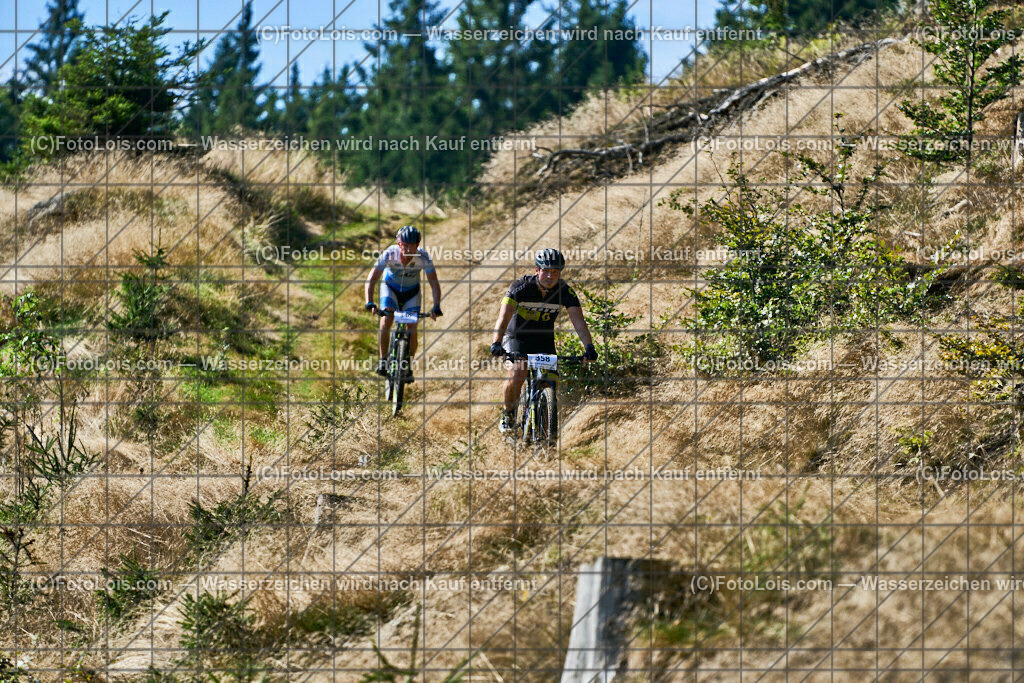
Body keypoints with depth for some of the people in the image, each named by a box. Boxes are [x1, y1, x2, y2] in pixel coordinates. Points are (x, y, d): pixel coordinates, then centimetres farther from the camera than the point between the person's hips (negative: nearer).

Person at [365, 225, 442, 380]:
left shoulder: (423, 257, -30)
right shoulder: (389, 254, -31)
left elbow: (434, 283, -27)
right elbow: (371, 279, -32)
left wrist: (436, 307, -41)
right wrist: (369, 303, -46)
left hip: (411, 292, 1)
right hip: (390, 288, -1)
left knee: (412, 328, -12)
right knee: (386, 321, -25)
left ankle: (408, 367, 8)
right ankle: (383, 360, -9)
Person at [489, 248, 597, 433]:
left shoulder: (565, 292, -16)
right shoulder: (521, 287, -23)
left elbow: (579, 322, -24)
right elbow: (504, 317, -33)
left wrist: (589, 348, -40)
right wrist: (496, 344, -49)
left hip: (544, 341, 3)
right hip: (517, 338, -3)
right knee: (517, 374, -27)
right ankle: (507, 414, -2)